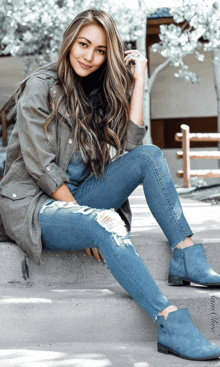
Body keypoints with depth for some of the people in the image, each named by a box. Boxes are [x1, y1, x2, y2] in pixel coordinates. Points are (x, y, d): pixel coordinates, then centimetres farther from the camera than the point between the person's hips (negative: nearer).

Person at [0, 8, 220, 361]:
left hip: (77, 195, 7)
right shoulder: (40, 87, -8)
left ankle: (188, 259, -20)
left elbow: (129, 144, -6)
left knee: (150, 155, -12)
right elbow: (39, 166, -15)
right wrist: (86, 215, -16)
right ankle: (172, 327, -42)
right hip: (34, 204, -6)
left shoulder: (99, 92, 11)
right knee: (105, 223, -36)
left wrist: (137, 81, -5)